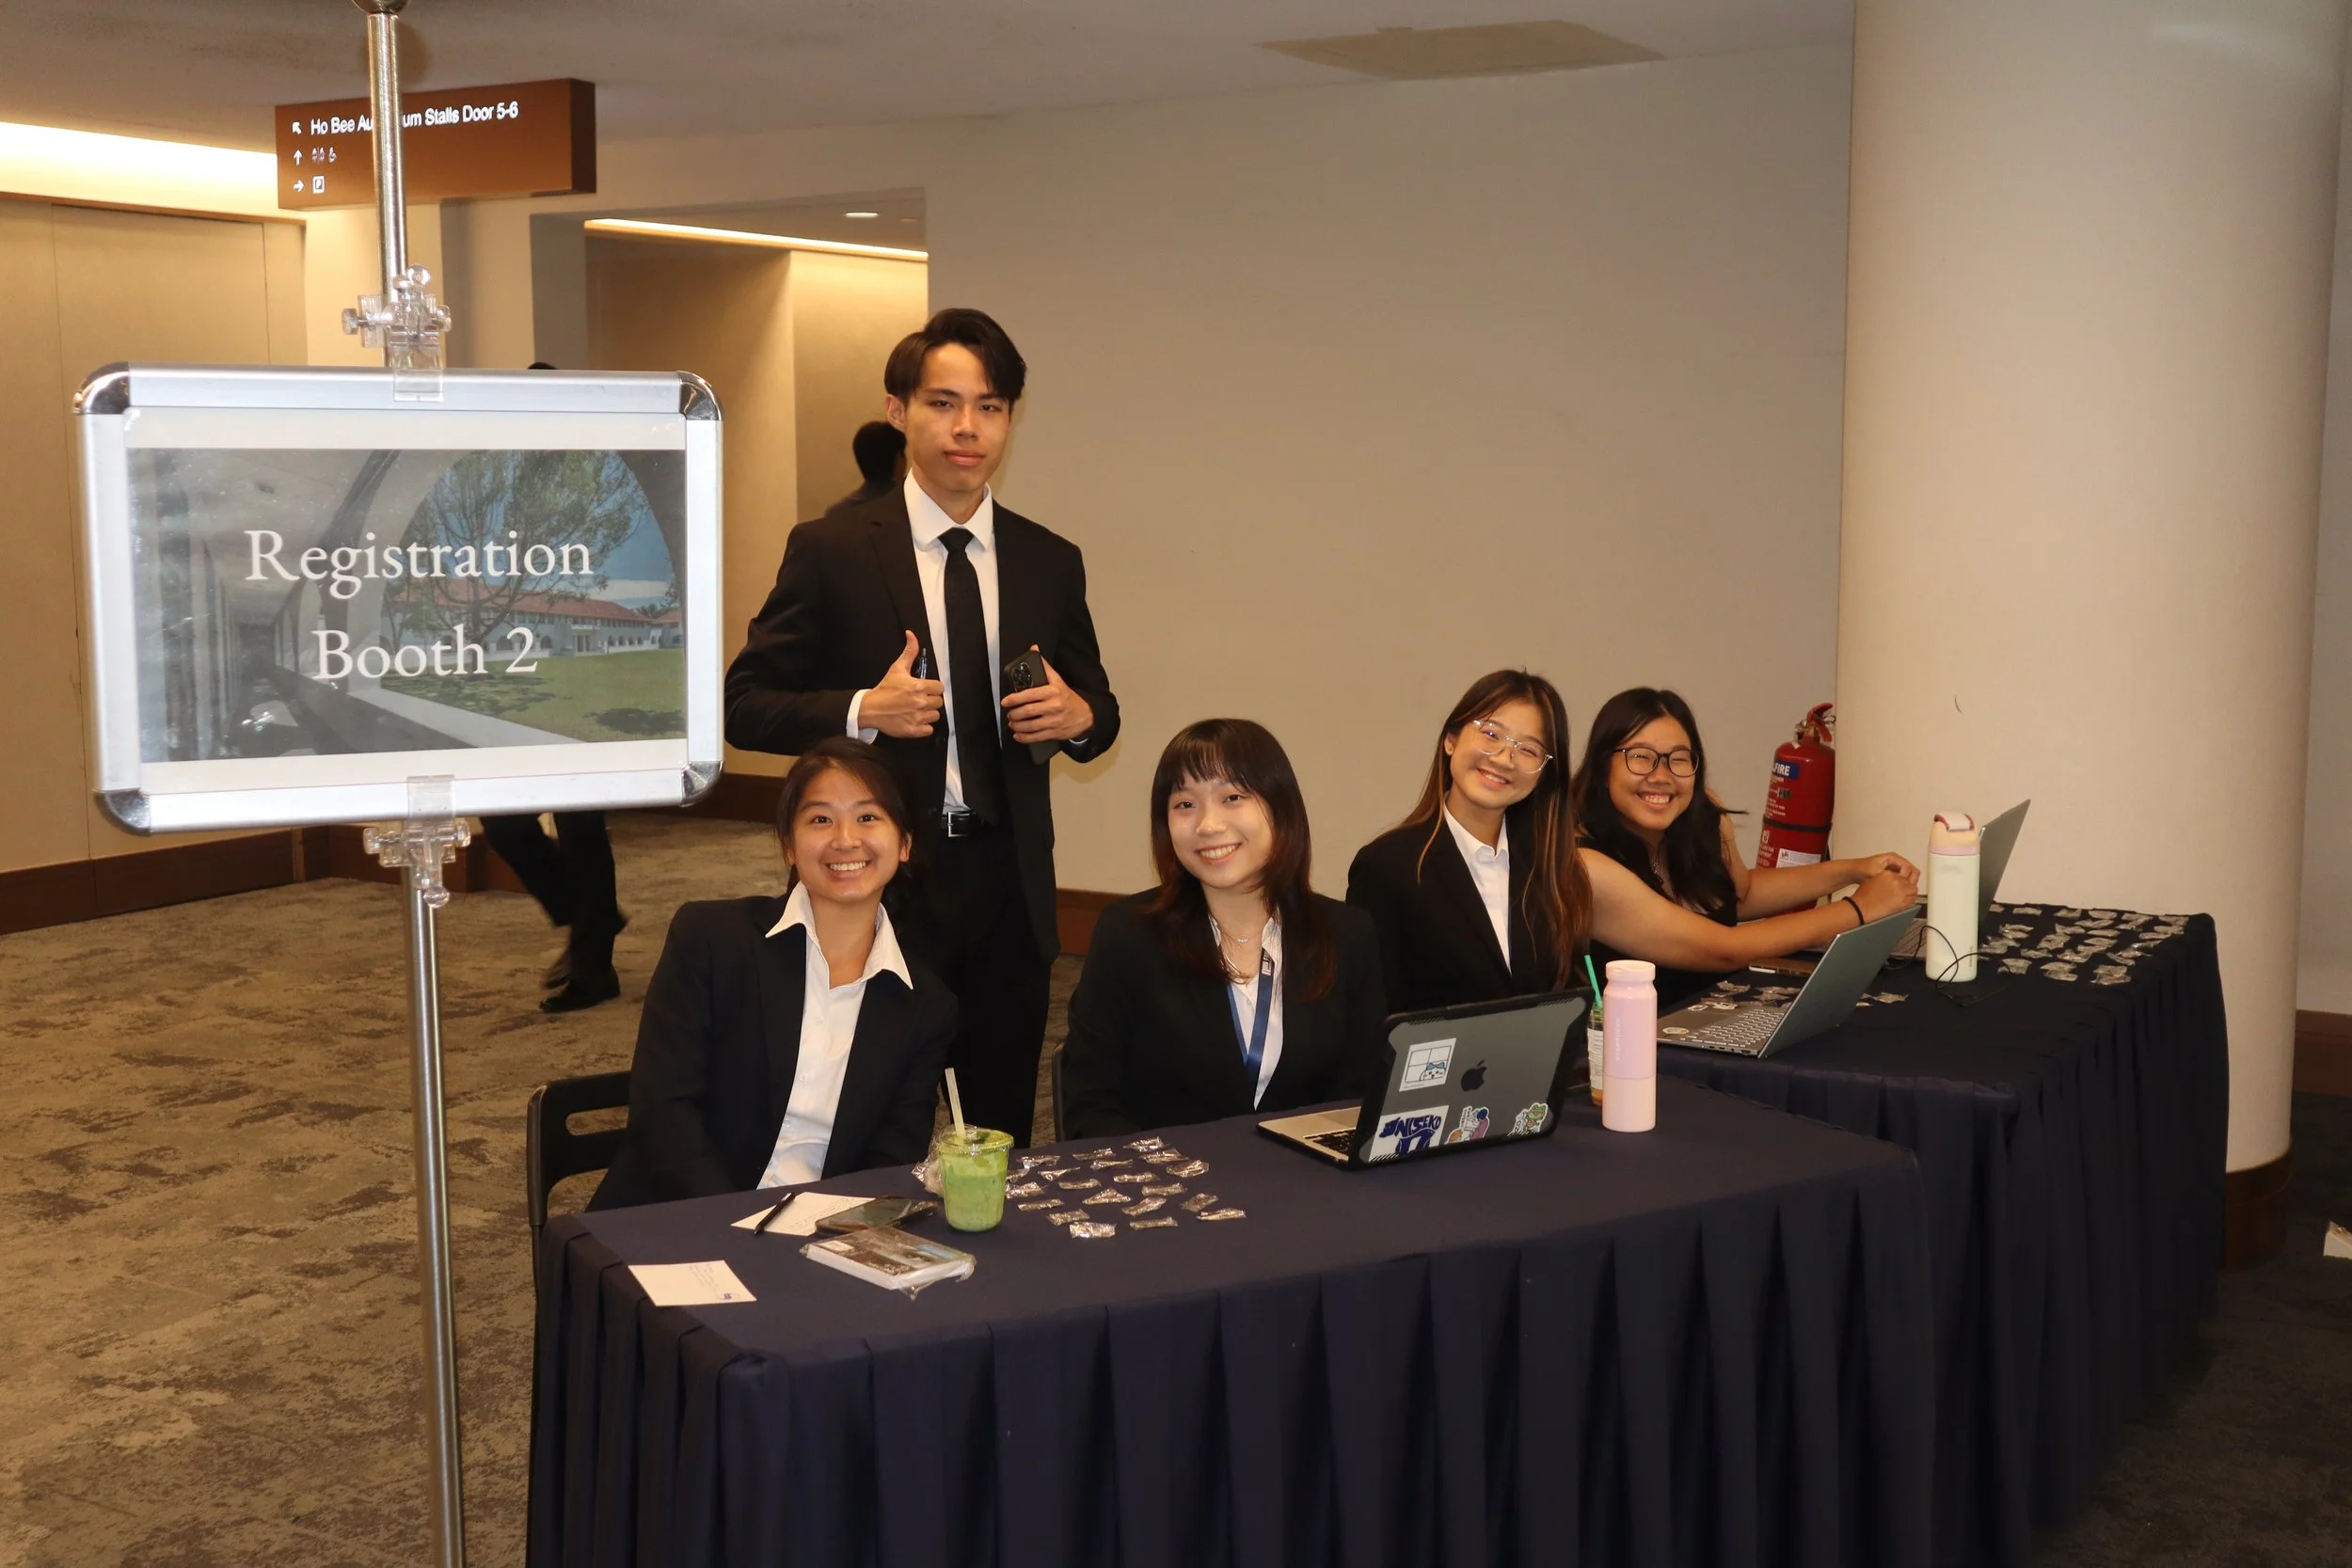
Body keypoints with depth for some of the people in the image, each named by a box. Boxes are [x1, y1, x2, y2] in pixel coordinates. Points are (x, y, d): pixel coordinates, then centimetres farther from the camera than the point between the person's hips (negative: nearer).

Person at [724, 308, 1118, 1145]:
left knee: (1003, 1139, 11)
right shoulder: (830, 550, -3)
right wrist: (862, 711, -20)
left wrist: (1079, 716, -7)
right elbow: (745, 705, -3)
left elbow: (1100, 705, 17)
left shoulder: (1050, 562, 8)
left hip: (1009, 891, 3)